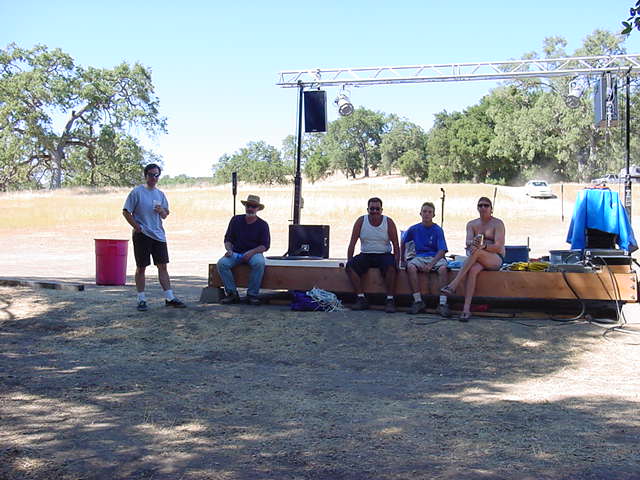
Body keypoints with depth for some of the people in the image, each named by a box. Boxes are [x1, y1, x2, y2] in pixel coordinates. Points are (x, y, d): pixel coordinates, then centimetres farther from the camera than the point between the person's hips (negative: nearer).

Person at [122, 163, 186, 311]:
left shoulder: (160, 194, 13)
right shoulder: (137, 192, -3)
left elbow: (165, 216, 17)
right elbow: (126, 212, -4)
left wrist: (162, 211, -6)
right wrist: (137, 227, -11)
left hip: (158, 235, 5)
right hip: (142, 235, -5)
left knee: (162, 266, 3)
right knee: (141, 267, 2)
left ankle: (170, 297, 5)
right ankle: (141, 299, 8)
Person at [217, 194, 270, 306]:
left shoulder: (263, 225, 3)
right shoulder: (236, 220, 9)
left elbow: (265, 246, -2)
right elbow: (228, 239, 12)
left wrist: (251, 252, -18)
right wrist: (229, 250, -9)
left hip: (254, 253, -2)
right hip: (236, 253, 2)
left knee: (259, 263, -36)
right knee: (222, 263, -27)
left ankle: (252, 294, -25)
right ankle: (232, 293, -20)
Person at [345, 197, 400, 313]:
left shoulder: (388, 222, -1)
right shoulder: (361, 221, 1)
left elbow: (396, 245, 0)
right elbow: (352, 243, 1)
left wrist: (397, 262, -13)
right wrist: (349, 261, -8)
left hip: (384, 254, -2)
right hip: (365, 255, 2)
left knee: (391, 267, -34)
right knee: (350, 266, -26)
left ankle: (390, 300, -27)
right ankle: (361, 299, -23)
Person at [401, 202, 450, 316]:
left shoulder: (438, 230, 1)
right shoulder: (414, 229, 9)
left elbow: (442, 251, -8)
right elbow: (403, 243, 27)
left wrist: (431, 264, -21)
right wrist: (402, 258, 20)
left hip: (436, 257, -2)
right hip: (420, 257, 2)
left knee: (443, 268, -35)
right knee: (410, 267, -32)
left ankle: (442, 303, -34)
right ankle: (418, 301, -28)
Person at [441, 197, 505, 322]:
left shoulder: (498, 223, 2)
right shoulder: (471, 224, 16)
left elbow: (499, 246, -10)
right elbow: (468, 242, -2)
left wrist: (483, 246, -28)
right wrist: (473, 243, -28)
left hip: (496, 259, -3)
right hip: (478, 259, 3)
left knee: (476, 251, -35)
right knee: (472, 270, -34)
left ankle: (453, 285, -42)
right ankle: (466, 309, -43)